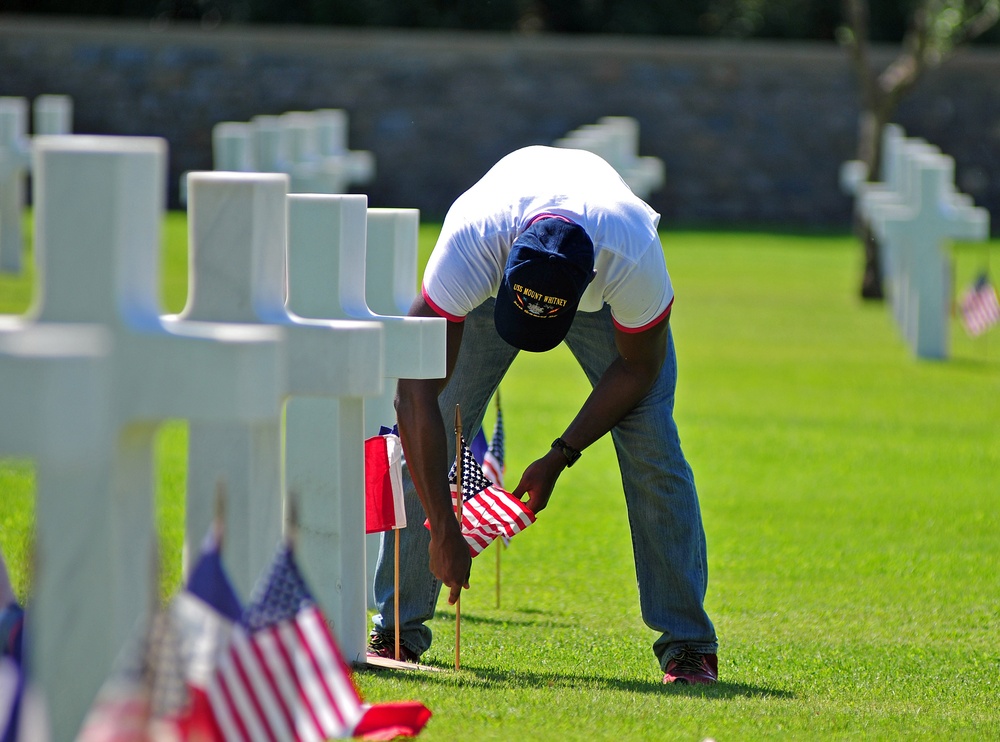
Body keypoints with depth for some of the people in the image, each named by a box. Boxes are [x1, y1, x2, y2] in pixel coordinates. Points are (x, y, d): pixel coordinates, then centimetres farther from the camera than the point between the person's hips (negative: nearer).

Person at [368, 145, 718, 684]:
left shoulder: (636, 256, -43)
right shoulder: (467, 247, -44)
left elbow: (638, 367, -20)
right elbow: (416, 393, -41)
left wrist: (560, 457, -24)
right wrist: (444, 531, -44)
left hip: (601, 292, 0)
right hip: (496, 271, 0)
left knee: (650, 446, -15)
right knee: (424, 437, -12)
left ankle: (687, 643, -6)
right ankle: (396, 630, -1)